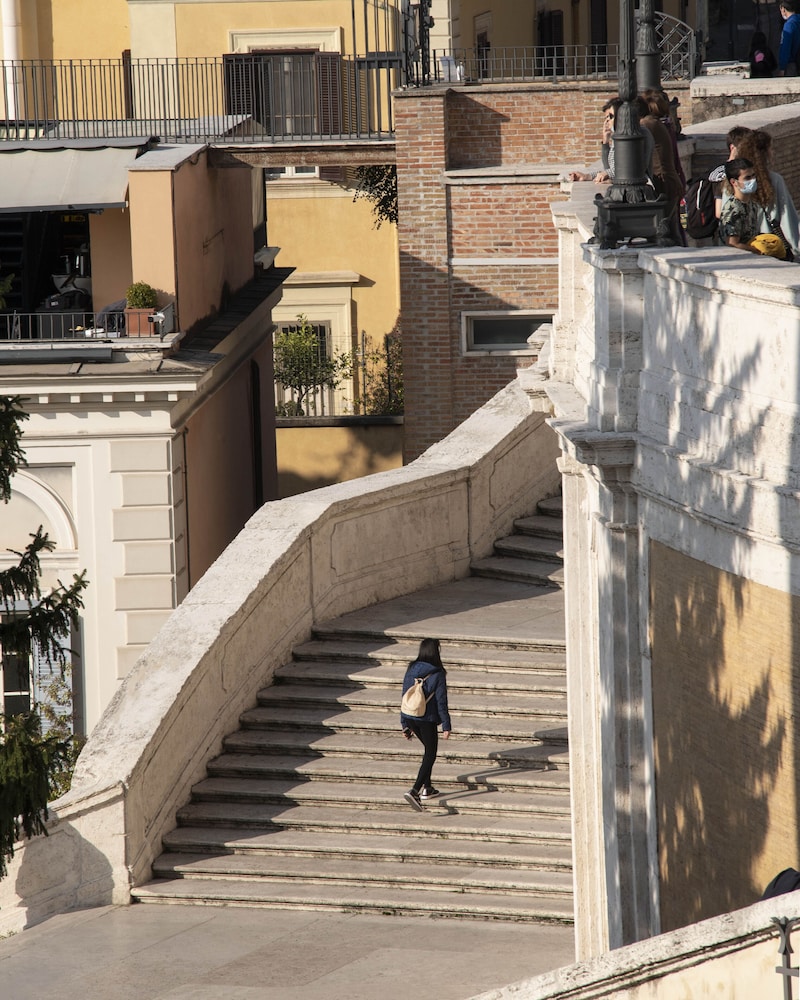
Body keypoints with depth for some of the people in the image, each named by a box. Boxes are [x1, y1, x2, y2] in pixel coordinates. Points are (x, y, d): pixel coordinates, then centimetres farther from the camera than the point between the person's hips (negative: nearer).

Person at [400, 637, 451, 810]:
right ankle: (414, 791, -15)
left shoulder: (411, 670, 3)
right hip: (428, 719, -6)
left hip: (410, 718, 6)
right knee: (430, 755, 1)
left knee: (429, 750, 25)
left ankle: (426, 788, 28)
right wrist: (446, 726, -6)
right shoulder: (437, 674, -13)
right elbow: (441, 702, -12)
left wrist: (405, 725, 15)